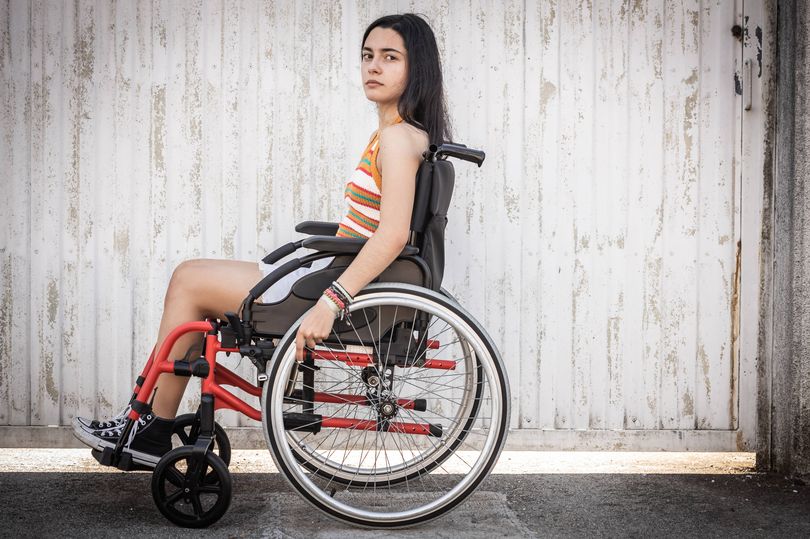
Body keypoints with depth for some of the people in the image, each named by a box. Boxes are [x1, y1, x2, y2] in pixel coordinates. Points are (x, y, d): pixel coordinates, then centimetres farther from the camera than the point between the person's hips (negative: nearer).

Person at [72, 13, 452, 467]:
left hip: (345, 281, -10)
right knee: (191, 278, 14)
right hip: (339, 277, 10)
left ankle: (156, 432, 11)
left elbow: (394, 234, -28)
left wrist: (330, 301, -33)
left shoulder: (399, 136, -16)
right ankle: (153, 425, 15)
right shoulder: (392, 133, 14)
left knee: (189, 281, -1)